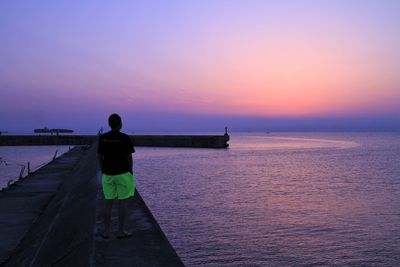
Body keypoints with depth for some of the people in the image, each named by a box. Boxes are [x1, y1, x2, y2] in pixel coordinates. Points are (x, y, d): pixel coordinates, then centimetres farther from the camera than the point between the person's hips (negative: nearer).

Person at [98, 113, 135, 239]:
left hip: (108, 174, 4)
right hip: (123, 173, -3)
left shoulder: (102, 137, 0)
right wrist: (131, 172, 2)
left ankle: (106, 231, 14)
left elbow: (100, 156, 2)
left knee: (108, 202, 10)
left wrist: (103, 170, 13)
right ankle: (121, 231, 8)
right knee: (122, 202, 3)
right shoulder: (125, 138, -11)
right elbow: (129, 157, -10)